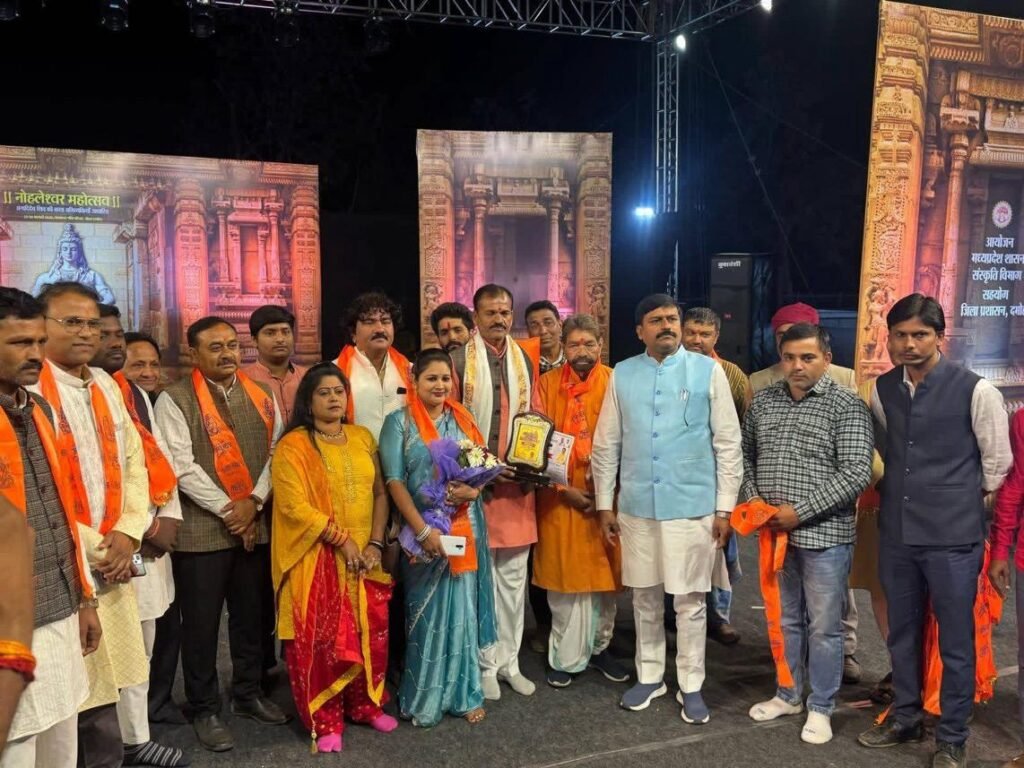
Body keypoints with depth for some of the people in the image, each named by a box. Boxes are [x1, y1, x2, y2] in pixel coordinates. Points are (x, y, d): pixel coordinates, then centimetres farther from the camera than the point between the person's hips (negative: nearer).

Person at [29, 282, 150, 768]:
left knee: (105, 679, 12)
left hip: (113, 558, 6)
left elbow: (133, 460, 12)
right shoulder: (26, 389, -10)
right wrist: (92, 547, -11)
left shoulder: (105, 385, 12)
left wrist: (127, 532, -2)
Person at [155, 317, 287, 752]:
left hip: (256, 524, 5)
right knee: (201, 623, 5)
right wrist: (227, 510, -13)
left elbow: (276, 451, 5)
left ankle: (248, 694, 32)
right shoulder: (174, 400, -6)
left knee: (251, 615, 15)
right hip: (201, 528, -4)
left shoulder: (259, 395, 9)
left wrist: (254, 501, -8)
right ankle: (205, 709, 20)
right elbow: (182, 467, -13)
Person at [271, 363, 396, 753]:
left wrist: (375, 543, -6)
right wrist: (341, 539, -17)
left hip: (364, 555, 5)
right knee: (322, 639, 1)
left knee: (371, 633, 10)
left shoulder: (363, 437, 7)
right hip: (317, 558, -4)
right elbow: (294, 505, -15)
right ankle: (324, 722, 16)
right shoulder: (293, 445, -8)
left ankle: (365, 705, 29)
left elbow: (379, 493, 6)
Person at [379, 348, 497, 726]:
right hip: (424, 529, -3)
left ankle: (462, 693, 22)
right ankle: (423, 698, 20)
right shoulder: (399, 422, -4)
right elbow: (394, 481, -10)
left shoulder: (463, 419, 9)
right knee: (428, 610, 4)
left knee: (463, 607, 8)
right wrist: (423, 530, -18)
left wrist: (472, 490, -12)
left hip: (465, 527, 4)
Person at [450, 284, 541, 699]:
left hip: (517, 482, 4)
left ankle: (509, 661, 24)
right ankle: (484, 663, 18)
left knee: (513, 577, 11)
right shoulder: (459, 361, -5)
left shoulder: (526, 362, 9)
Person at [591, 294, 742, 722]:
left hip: (692, 505, -2)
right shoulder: (622, 375, 4)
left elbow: (728, 444, -2)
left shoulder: (708, 371, -3)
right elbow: (606, 444, 8)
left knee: (690, 601, 7)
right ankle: (649, 676, 32)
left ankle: (691, 686, 24)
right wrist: (604, 503, 7)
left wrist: (725, 508, -4)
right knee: (645, 597, 14)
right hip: (636, 506, 3)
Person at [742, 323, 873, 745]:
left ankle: (821, 708, 24)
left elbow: (856, 473, -15)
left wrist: (799, 511, -18)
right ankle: (787, 694, 35)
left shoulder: (847, 406, -9)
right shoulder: (762, 401, 7)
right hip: (774, 532, 5)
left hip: (824, 534, -5)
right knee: (785, 620, 18)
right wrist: (754, 501, -2)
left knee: (824, 626, 8)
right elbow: (746, 454, 15)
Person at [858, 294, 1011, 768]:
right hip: (896, 533, 4)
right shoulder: (881, 390, 4)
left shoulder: (974, 390, -10)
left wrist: (963, 503, 7)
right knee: (902, 633, 17)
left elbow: (998, 461, 0)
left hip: (953, 537, -4)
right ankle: (905, 718, 36)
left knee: (955, 641, 7)